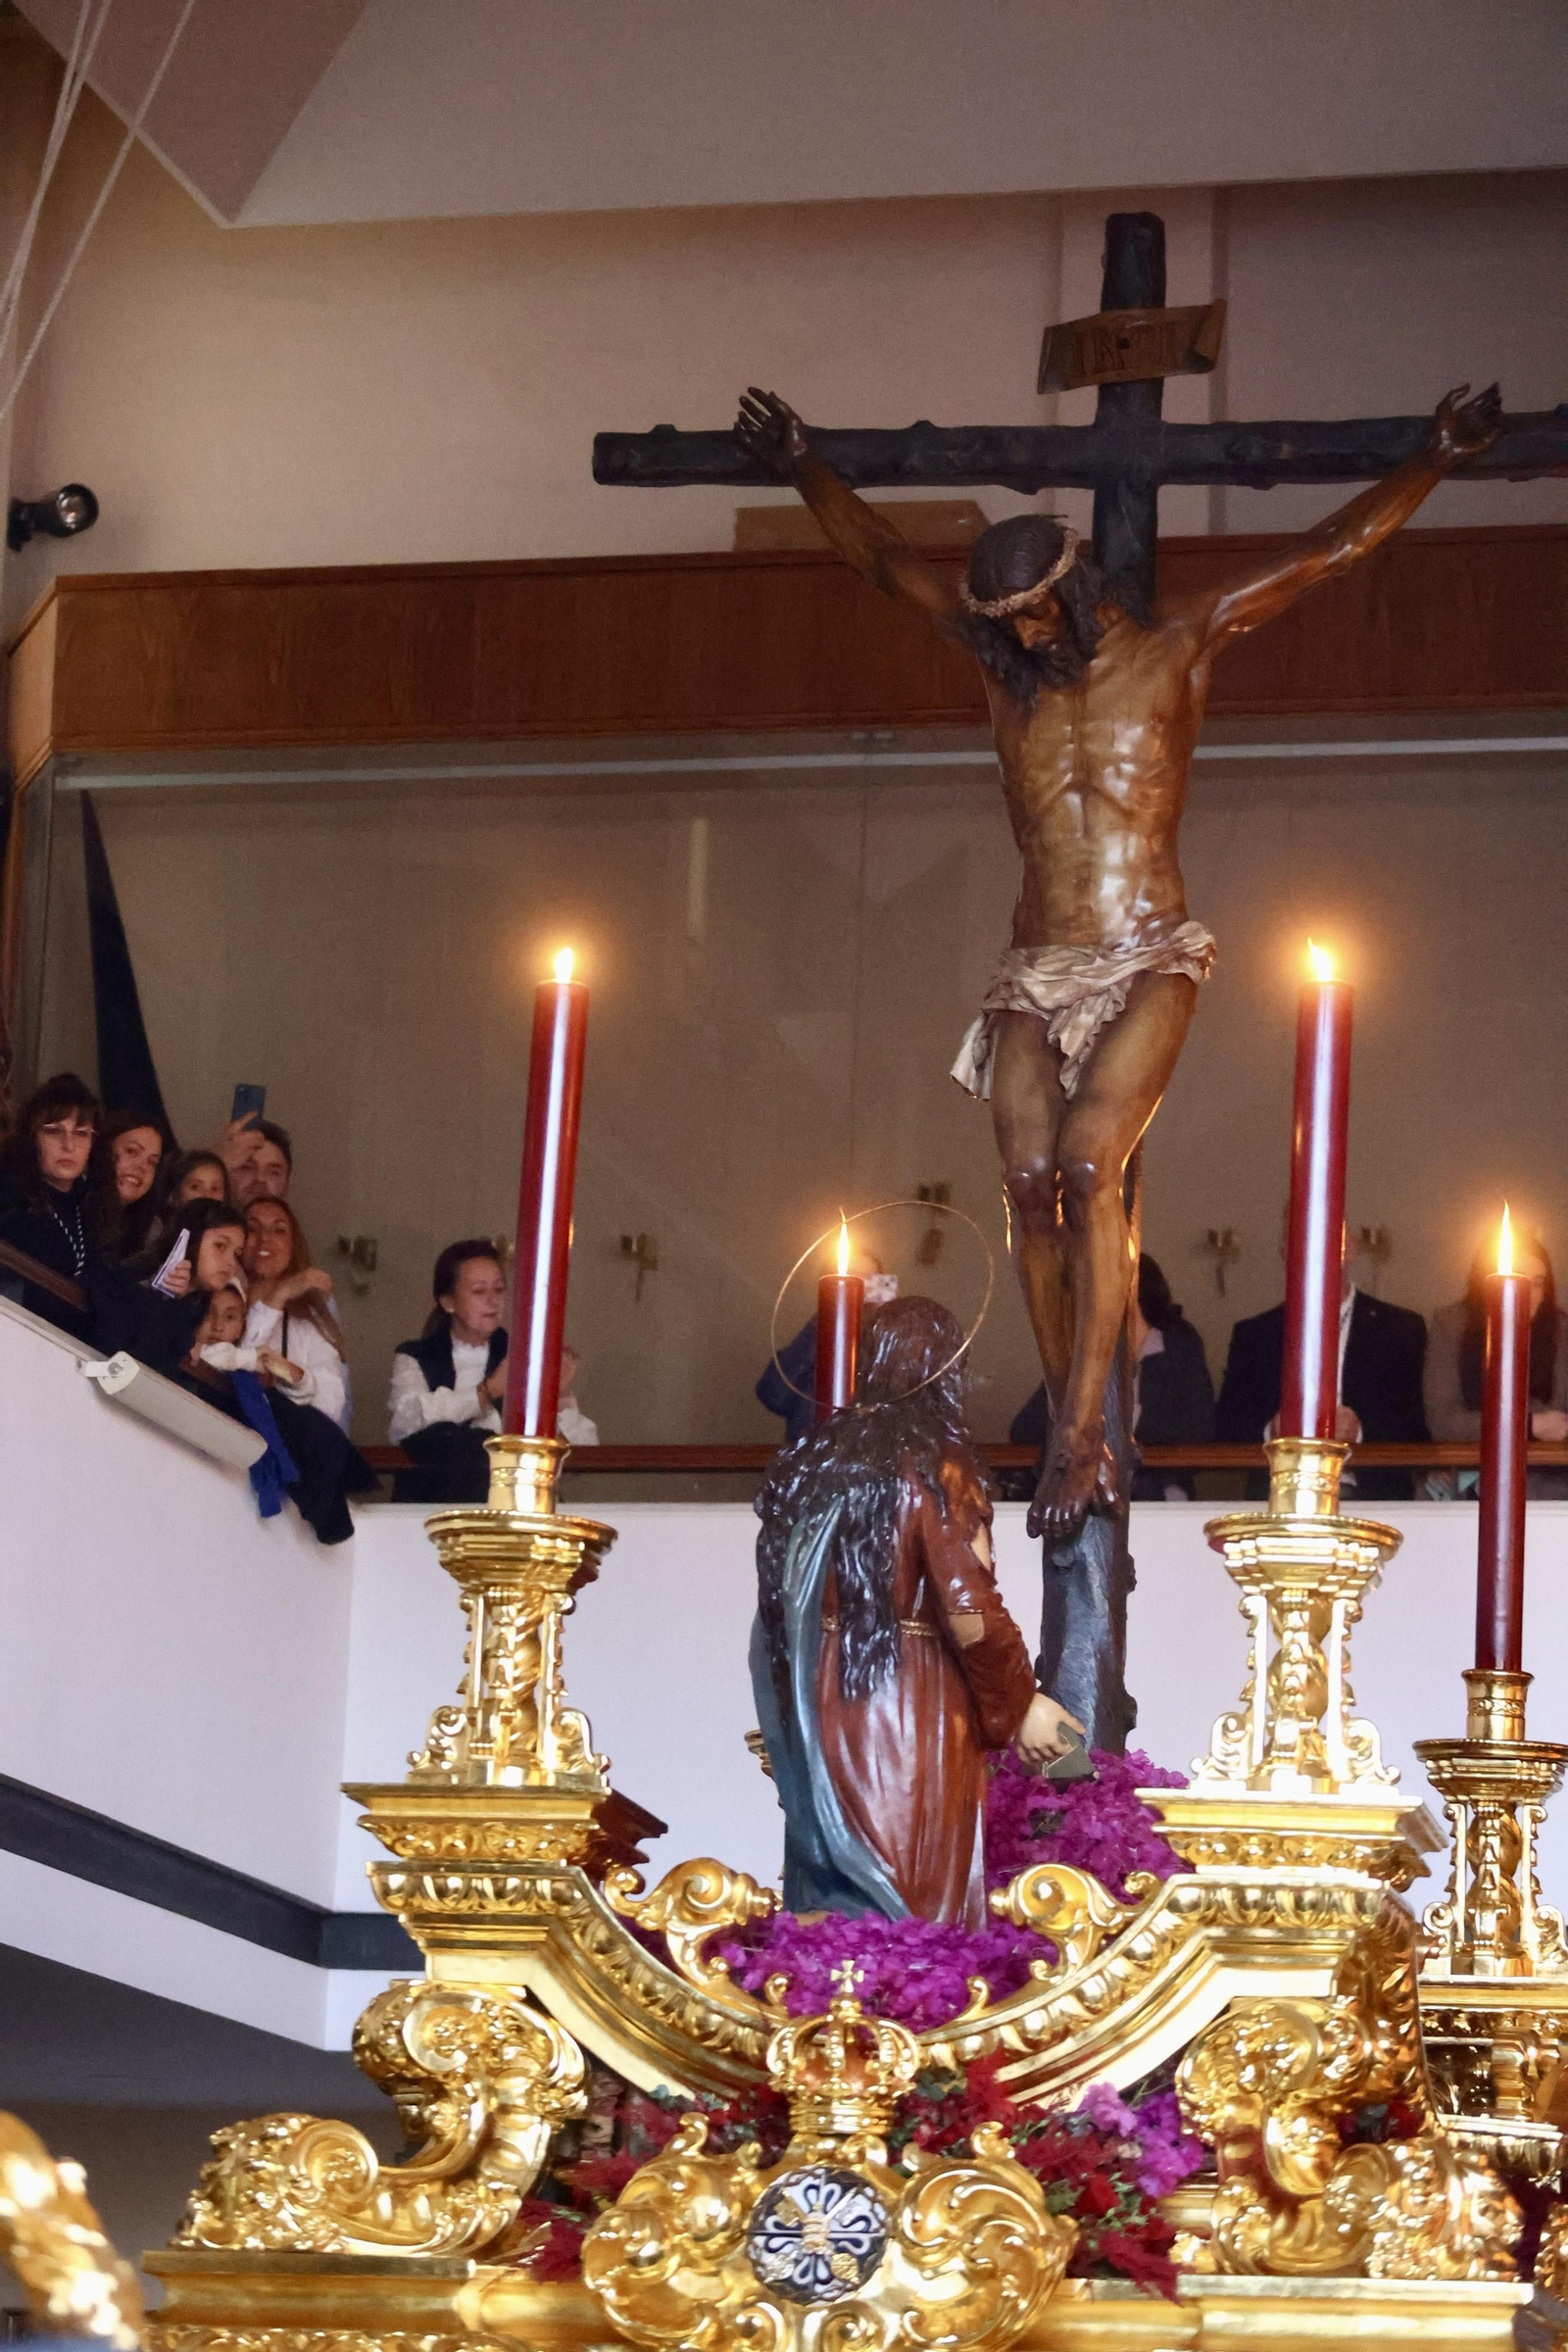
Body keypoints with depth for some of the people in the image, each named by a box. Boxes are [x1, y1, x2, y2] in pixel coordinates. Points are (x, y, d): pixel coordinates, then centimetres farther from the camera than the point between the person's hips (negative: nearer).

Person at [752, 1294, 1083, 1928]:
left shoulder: (810, 1459, 6)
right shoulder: (936, 1461, -11)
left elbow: (778, 1600, 10)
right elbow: (968, 1604, -17)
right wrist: (1020, 1706, -5)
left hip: (823, 1709, 6)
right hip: (917, 1713, -6)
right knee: (919, 1910, -1)